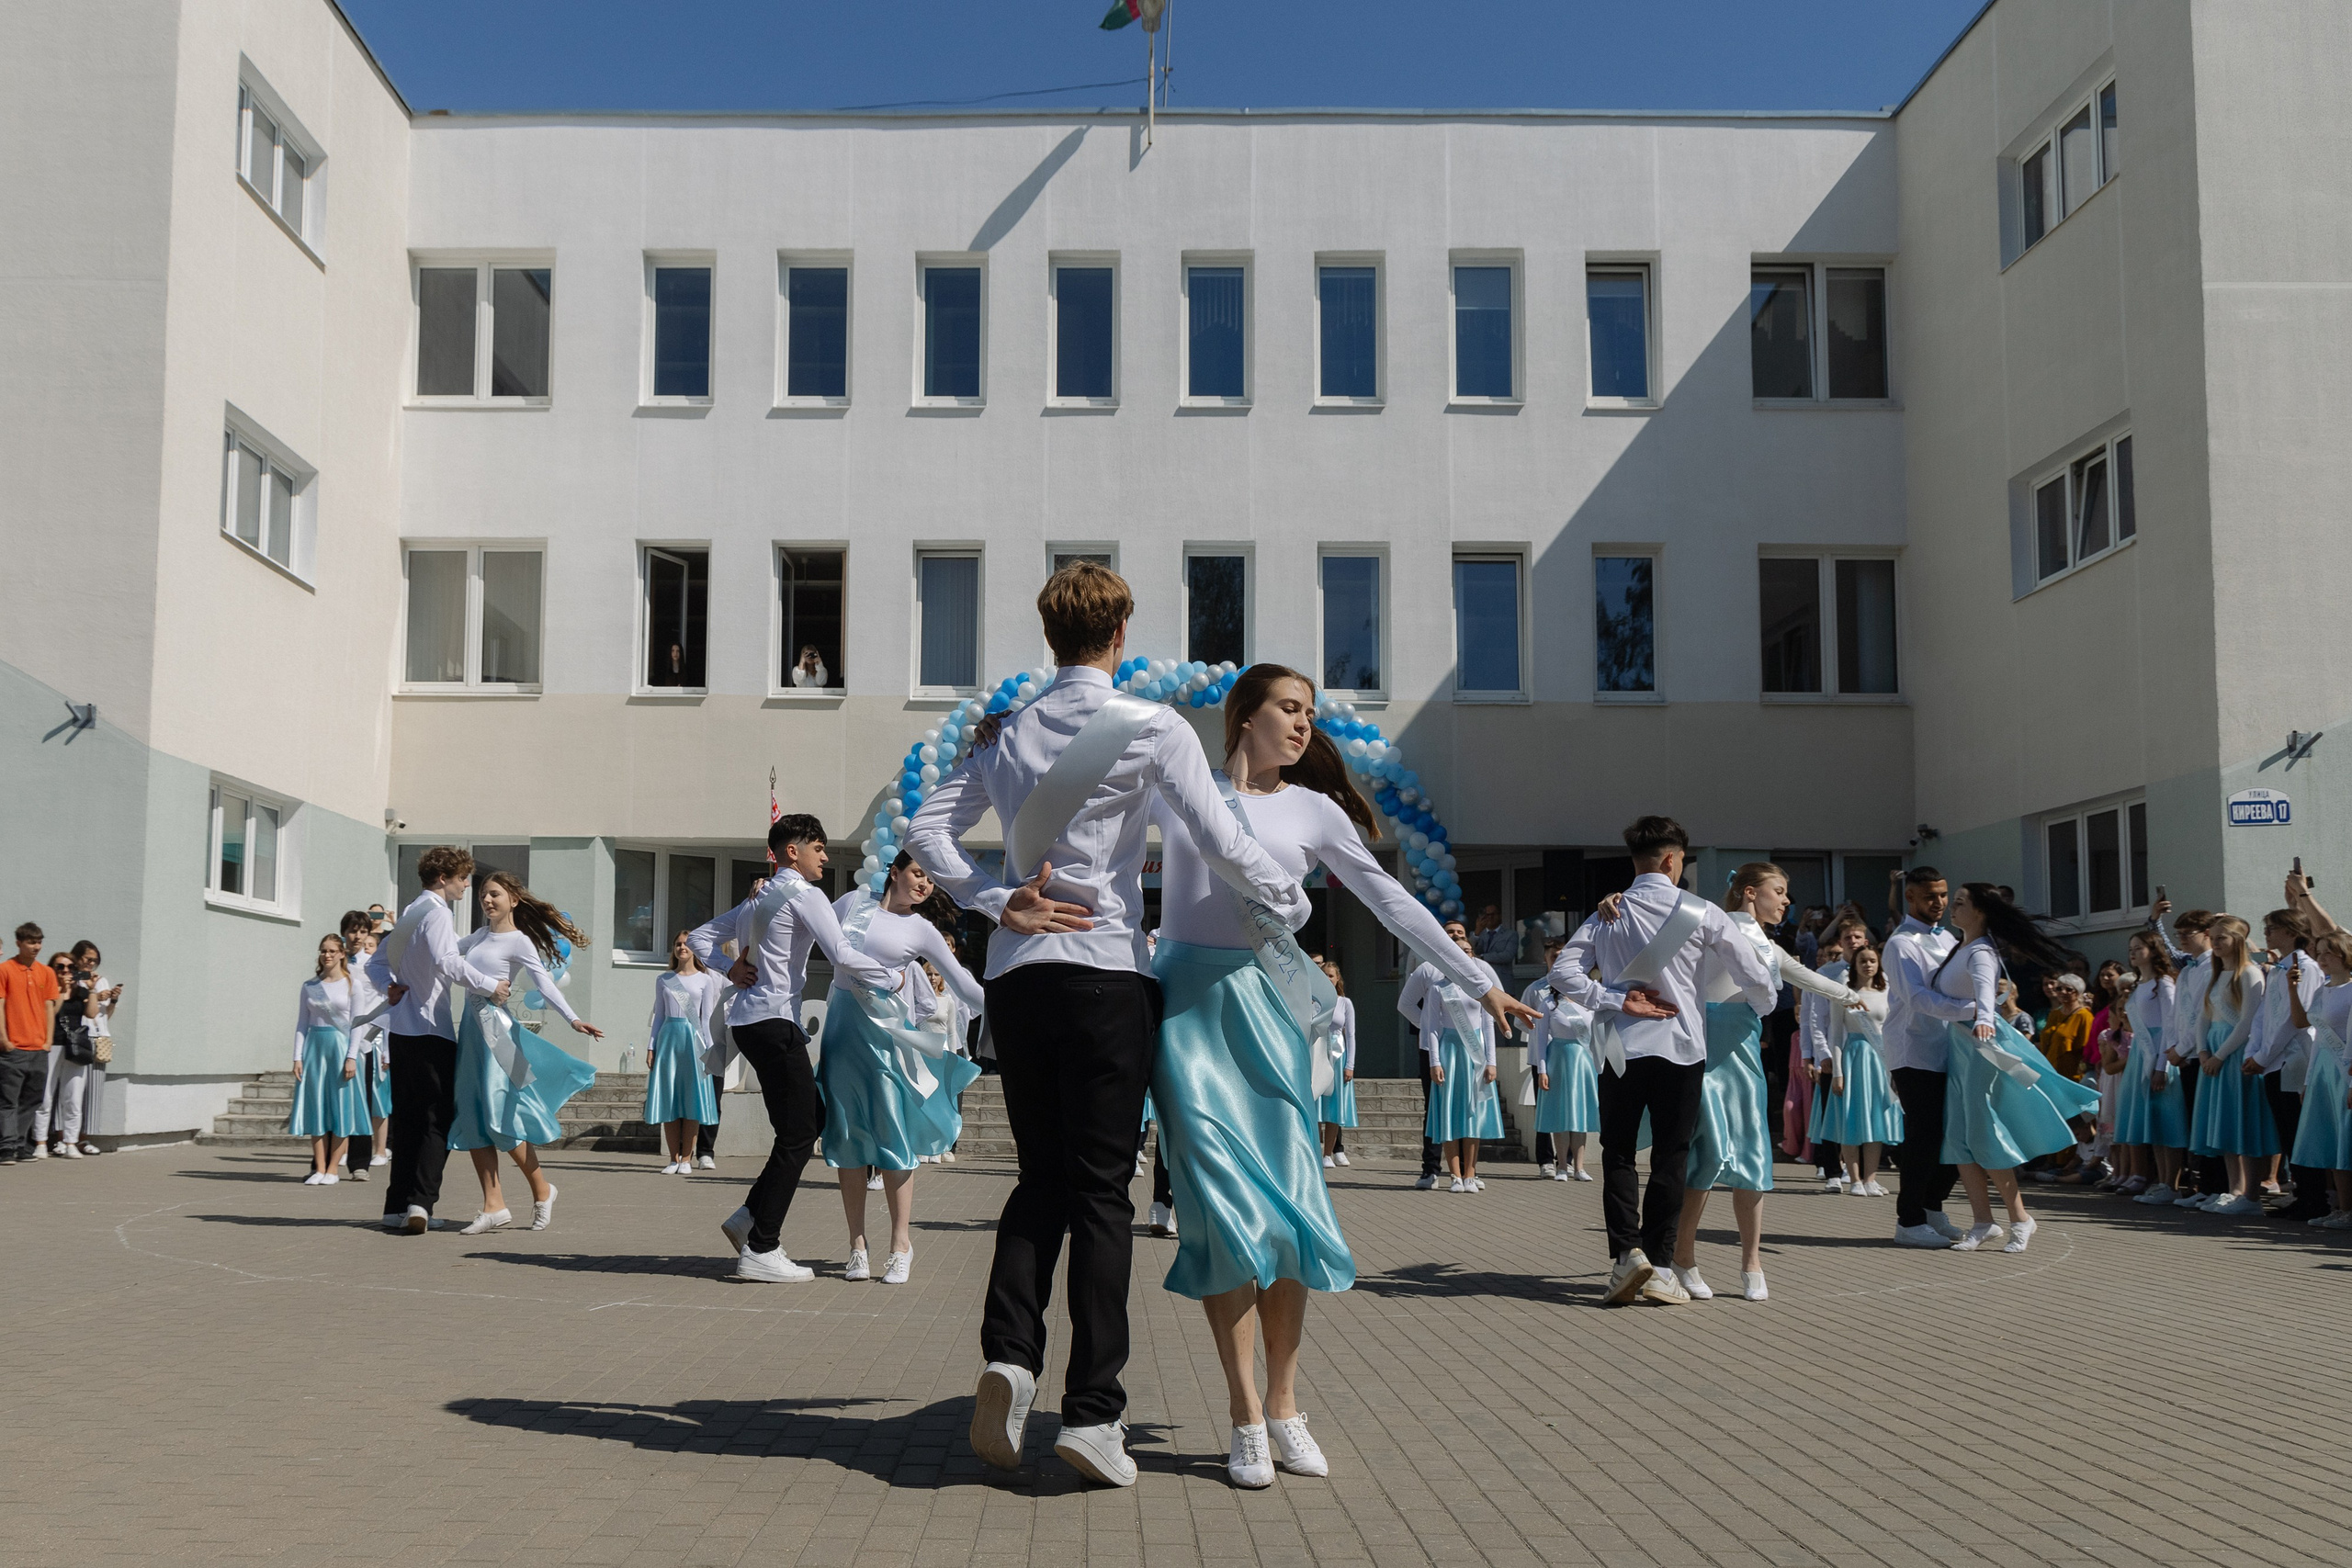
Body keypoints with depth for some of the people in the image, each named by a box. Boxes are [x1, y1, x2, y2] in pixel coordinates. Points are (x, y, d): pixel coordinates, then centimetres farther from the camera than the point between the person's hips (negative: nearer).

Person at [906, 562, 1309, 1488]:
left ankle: (1008, 1354, -7)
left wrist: (1000, 902, 3)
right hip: (1107, 973, -4)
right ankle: (1091, 1410, -2)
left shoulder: (1009, 734, 12)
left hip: (1016, 975, 4)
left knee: (1040, 1179, 14)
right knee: (1101, 1189, 0)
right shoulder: (1151, 728, -3)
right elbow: (1221, 841, -9)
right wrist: (1292, 903, 7)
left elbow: (927, 833, 8)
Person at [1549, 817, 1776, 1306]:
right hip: (1680, 1047, -2)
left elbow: (1563, 972, -7)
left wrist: (1616, 1001, -6)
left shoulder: (1606, 916, 3)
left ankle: (1626, 1253, -7)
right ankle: (1658, 1267, 5)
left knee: (1618, 1154, 9)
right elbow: (1758, 979, -1)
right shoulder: (1701, 913, -5)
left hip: (1621, 1050, 2)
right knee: (1670, 1158, 6)